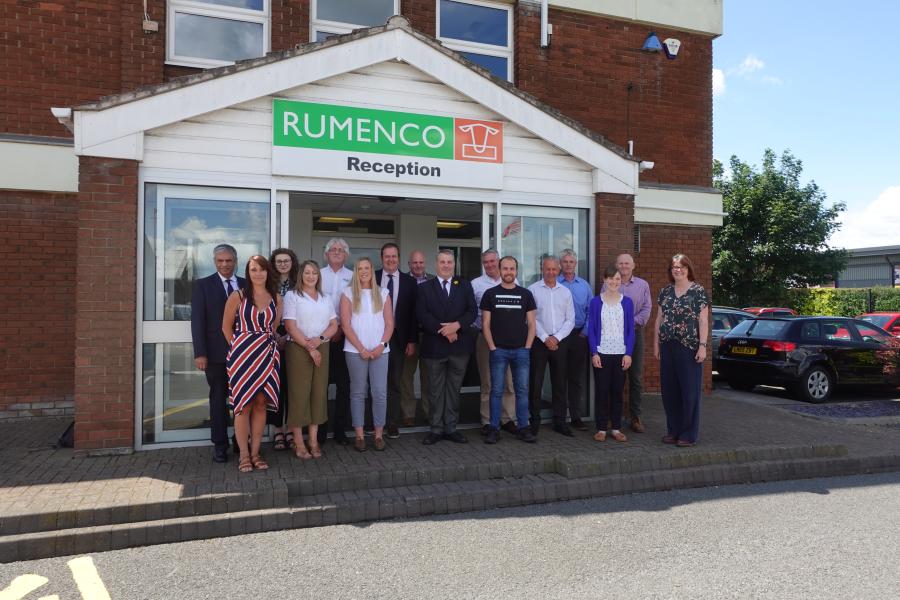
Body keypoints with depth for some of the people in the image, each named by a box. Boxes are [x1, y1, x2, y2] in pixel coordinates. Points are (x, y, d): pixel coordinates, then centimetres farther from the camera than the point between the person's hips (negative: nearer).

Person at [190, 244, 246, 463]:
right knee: (218, 398, 7)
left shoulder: (246, 285, 9)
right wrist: (200, 353, -11)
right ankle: (220, 445, 17)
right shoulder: (203, 285, 2)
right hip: (216, 353, -2)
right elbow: (197, 320, -3)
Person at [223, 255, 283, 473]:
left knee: (261, 404, 6)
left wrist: (266, 341, 11)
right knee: (243, 405, 0)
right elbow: (226, 327, 5)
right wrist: (238, 348, 5)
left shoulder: (276, 298, 6)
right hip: (243, 354, -3)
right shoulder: (237, 296, -2)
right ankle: (244, 455, 9)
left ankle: (255, 453, 16)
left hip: (267, 354, 3)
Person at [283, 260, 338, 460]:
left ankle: (314, 440, 11)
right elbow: (291, 326, -8)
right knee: (299, 393, -3)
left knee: (319, 392, 3)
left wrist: (319, 339, -9)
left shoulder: (326, 299, 15)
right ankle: (298, 443, 3)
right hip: (298, 348, -4)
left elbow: (334, 325, 10)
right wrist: (309, 347, -13)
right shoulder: (292, 296, 1)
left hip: (322, 349, 4)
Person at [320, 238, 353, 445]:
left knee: (344, 384, 3)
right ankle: (319, 430, 10)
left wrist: (341, 328, -6)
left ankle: (340, 430, 12)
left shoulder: (353, 277, 6)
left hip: (344, 335, 0)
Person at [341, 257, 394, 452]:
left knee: (380, 393, -1)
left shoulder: (383, 294, 10)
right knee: (358, 393, 4)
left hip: (380, 351, 1)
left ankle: (379, 434, 8)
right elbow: (346, 324, -3)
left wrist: (382, 345, -7)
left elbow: (390, 323, 7)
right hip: (355, 351, -1)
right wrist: (362, 349, -9)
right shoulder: (348, 294, 4)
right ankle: (359, 435, 11)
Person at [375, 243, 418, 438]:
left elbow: (413, 314, 3)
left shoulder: (409, 282, 3)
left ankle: (393, 423, 15)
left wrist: (412, 341, -1)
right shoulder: (372, 278, 1)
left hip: (398, 338, 0)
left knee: (395, 383, 6)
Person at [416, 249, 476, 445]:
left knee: (454, 389, 8)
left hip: (459, 346, 1)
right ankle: (436, 429, 14)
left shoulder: (465, 285, 10)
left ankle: (451, 428, 17)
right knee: (436, 390, 5)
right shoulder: (425, 288, 6)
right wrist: (443, 330, -15)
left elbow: (472, 311, 1)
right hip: (434, 346, -1)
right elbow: (422, 315, -5)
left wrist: (456, 325, -16)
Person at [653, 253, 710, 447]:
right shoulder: (665, 291, 11)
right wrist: (656, 343, 11)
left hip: (689, 347, -5)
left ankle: (689, 434, 10)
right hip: (668, 347, 5)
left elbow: (703, 320, -6)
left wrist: (702, 346, -13)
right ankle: (673, 431, 20)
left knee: (690, 391, 1)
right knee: (669, 390, 9)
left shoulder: (698, 291, -3)